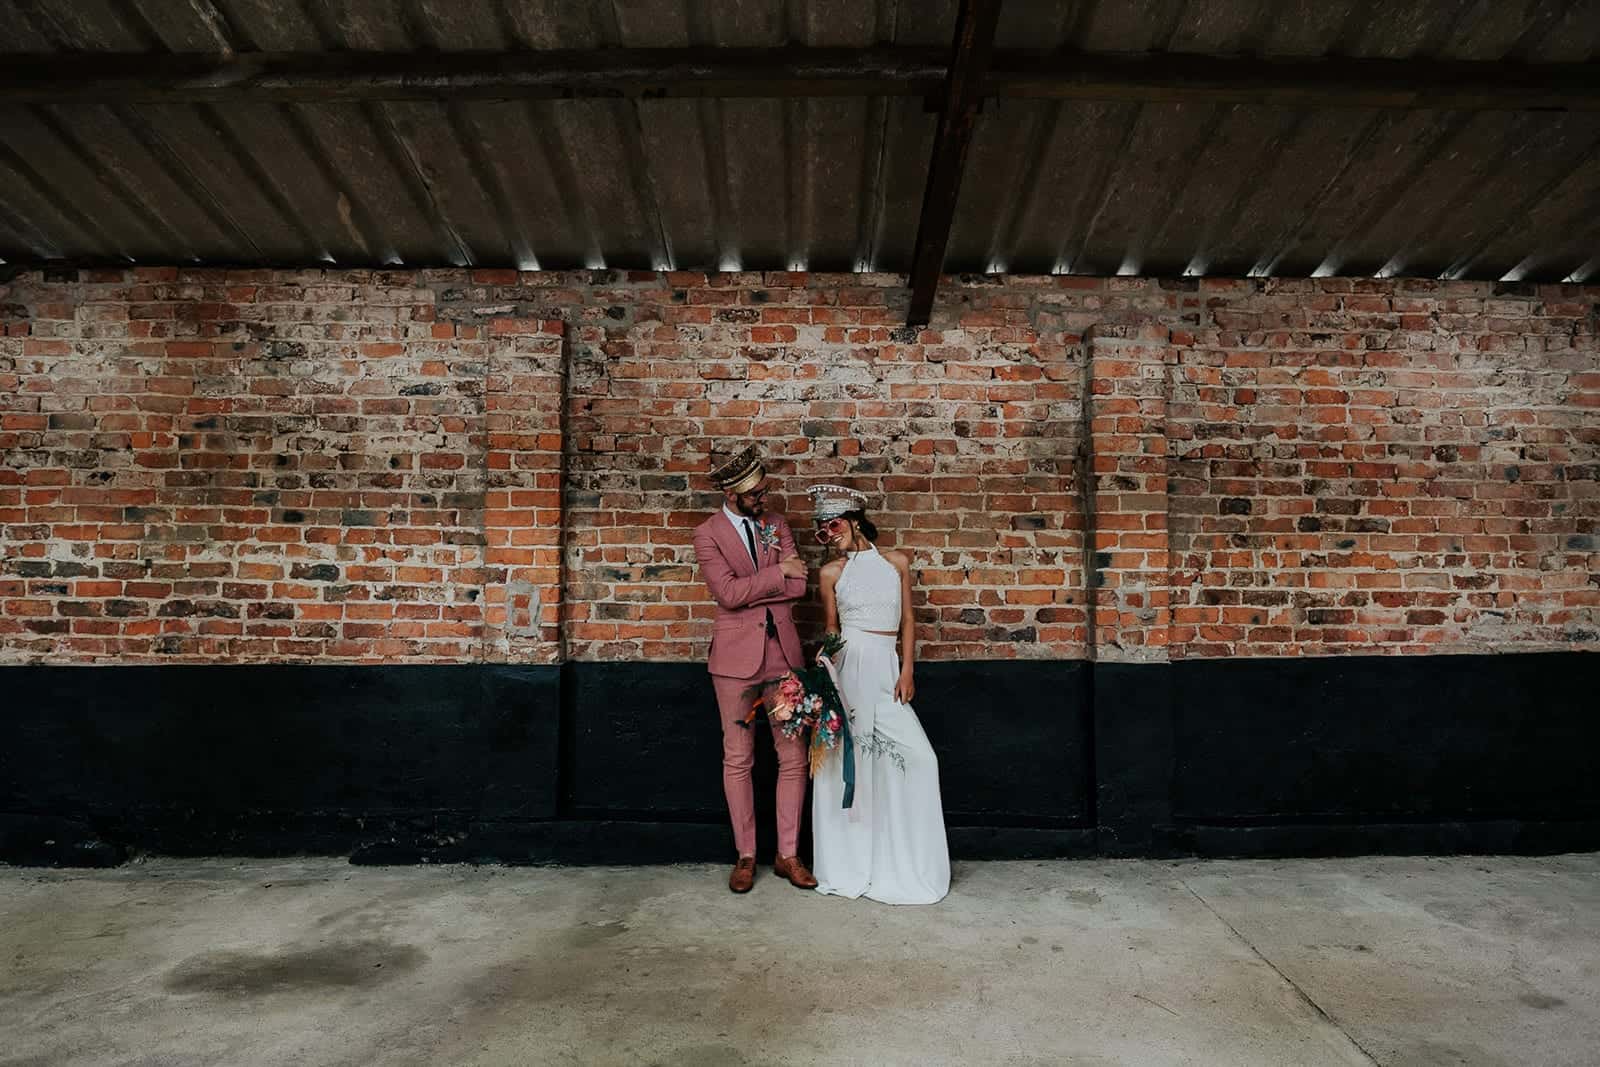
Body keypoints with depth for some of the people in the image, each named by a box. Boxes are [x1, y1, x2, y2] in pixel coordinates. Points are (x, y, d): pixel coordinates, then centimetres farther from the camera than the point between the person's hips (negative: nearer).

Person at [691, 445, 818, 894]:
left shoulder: (776, 524, 9)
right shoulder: (707, 533, -2)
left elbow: (798, 586, -3)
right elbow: (728, 593, -16)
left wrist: (747, 588, -12)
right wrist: (777, 573, -10)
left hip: (783, 651, 3)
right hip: (737, 656, -3)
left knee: (794, 756, 5)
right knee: (738, 760, 6)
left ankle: (788, 855, 19)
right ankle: (745, 856, 21)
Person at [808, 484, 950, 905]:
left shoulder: (897, 563, 9)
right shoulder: (831, 572, 6)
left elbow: (907, 621, 9)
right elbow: (830, 630, 10)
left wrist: (907, 671, 0)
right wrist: (828, 677, 0)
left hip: (887, 668, 2)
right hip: (849, 668, -1)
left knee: (916, 756, -5)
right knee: (846, 759, -1)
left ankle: (903, 863, 11)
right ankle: (850, 863, 16)